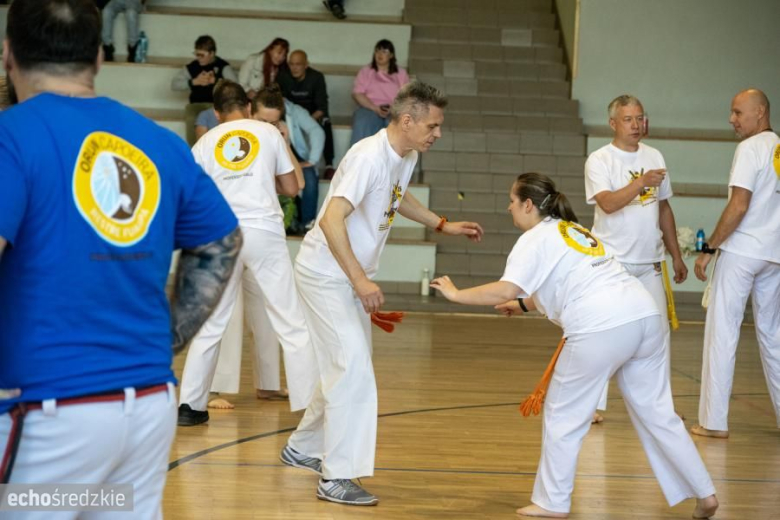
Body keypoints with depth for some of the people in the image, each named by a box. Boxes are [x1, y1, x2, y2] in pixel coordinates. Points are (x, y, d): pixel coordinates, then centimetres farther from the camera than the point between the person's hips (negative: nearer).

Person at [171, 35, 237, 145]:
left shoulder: (223, 66, 2)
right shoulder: (192, 66, 9)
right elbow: (174, 84, 4)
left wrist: (215, 80, -22)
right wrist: (194, 82, -10)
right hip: (197, 103, 2)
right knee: (191, 119, -32)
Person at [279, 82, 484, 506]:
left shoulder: (406, 157, 2)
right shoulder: (369, 157, -26)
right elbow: (331, 220, -33)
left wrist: (443, 225, 18)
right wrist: (361, 281, -36)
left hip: (352, 277, 9)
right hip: (325, 274, -9)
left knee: (347, 368, 17)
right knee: (353, 368, -15)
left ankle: (303, 448, 34)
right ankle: (337, 478, -10)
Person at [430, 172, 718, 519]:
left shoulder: (535, 239, 3)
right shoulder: (572, 230, 29)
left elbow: (504, 290, -11)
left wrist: (456, 294, 0)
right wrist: (525, 304, 43)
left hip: (602, 328, -8)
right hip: (644, 315, 8)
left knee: (564, 416, 9)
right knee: (656, 413, 15)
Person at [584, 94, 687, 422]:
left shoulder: (654, 157, 8)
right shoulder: (599, 160, -8)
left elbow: (664, 209, 15)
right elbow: (608, 203, -24)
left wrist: (676, 256, 15)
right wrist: (641, 183, -37)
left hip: (649, 263, 5)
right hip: (611, 262, -5)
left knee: (659, 332, 7)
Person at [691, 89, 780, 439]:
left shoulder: (752, 147, -10)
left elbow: (739, 206, -17)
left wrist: (709, 249, -12)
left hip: (741, 250, -7)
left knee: (721, 332, -2)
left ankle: (714, 421, -1)